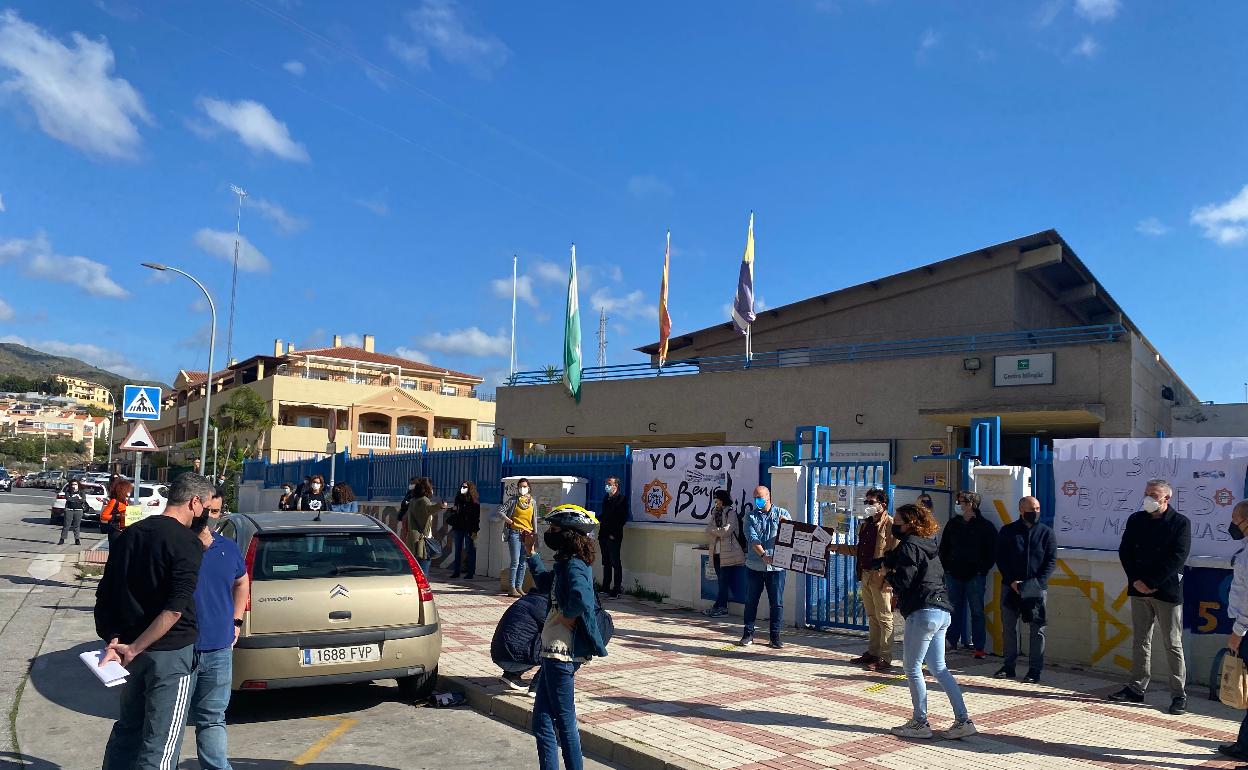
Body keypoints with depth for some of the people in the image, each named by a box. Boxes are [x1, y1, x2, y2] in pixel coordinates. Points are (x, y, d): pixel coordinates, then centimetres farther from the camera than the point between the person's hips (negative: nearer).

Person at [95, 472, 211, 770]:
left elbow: (105, 594, 9)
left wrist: (113, 640, 7)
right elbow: (175, 611, -24)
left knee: (127, 728, 22)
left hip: (134, 650, 7)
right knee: (159, 743, 1)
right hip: (171, 653, -7)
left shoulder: (129, 534, 6)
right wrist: (133, 649, -14)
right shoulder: (188, 544, -17)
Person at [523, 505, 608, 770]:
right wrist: (530, 550, 28)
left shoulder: (574, 566, -20)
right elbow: (544, 582, 30)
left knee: (564, 719, 1)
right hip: (554, 651, 10)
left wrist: (568, 616, -22)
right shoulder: (565, 564, 10)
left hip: (561, 653, -10)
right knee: (542, 719, 16)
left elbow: (581, 599, -41)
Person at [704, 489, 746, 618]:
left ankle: (718, 607, -3)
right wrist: (718, 532, -10)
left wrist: (713, 530, -3)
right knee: (722, 581, 9)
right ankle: (722, 607, 12)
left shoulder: (731, 513, -6)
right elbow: (709, 532, 9)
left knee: (724, 582, -4)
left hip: (728, 553, -7)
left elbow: (726, 531, -16)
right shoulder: (714, 513, 14)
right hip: (717, 552, 7)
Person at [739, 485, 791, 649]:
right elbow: (752, 539, -9)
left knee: (776, 603, 3)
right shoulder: (750, 517, 6)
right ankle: (748, 634, 18)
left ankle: (775, 637, 13)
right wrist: (763, 555, -24)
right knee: (751, 601, 7)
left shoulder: (782, 514, 7)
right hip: (754, 566, 1)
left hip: (776, 567, 0)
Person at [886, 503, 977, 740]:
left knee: (912, 667, 1)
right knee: (938, 668, 14)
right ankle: (963, 720, 11)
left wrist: (889, 573, 4)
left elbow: (903, 580, -17)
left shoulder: (908, 546, -10)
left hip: (923, 612, -9)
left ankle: (920, 723, 6)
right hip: (942, 611, 9)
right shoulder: (928, 545, 18)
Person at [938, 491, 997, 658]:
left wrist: (983, 570, -7)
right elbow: (943, 548, 15)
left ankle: (979, 647, 5)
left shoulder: (985, 526, -2)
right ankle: (952, 641, 18)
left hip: (975, 576, -4)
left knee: (977, 611, 1)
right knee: (955, 609, 10)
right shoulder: (953, 523, 9)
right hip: (953, 575, 4)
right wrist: (946, 566, 6)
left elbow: (992, 551, -1)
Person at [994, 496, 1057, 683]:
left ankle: (1035, 670, 8)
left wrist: (1038, 582, -13)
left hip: (1037, 589, -1)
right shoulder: (1007, 531, 3)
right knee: (1009, 627, 7)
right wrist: (1012, 581, -10)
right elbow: (1000, 559, 2)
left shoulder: (1046, 533, 3)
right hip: (1010, 587, 1)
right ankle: (1008, 667, 17)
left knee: (1037, 629, 0)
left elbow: (1051, 560, 1)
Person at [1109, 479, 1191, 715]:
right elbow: (1124, 551, 6)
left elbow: (1177, 558, -12)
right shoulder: (1135, 520, 8)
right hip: (1139, 589, 5)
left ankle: (1179, 695, 8)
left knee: (1173, 644, 1)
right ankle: (1137, 688, 19)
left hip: (1167, 591, -4)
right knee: (1140, 640, 11)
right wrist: (1136, 580, -6)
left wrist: (1152, 583, -15)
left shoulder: (1180, 523, -5)